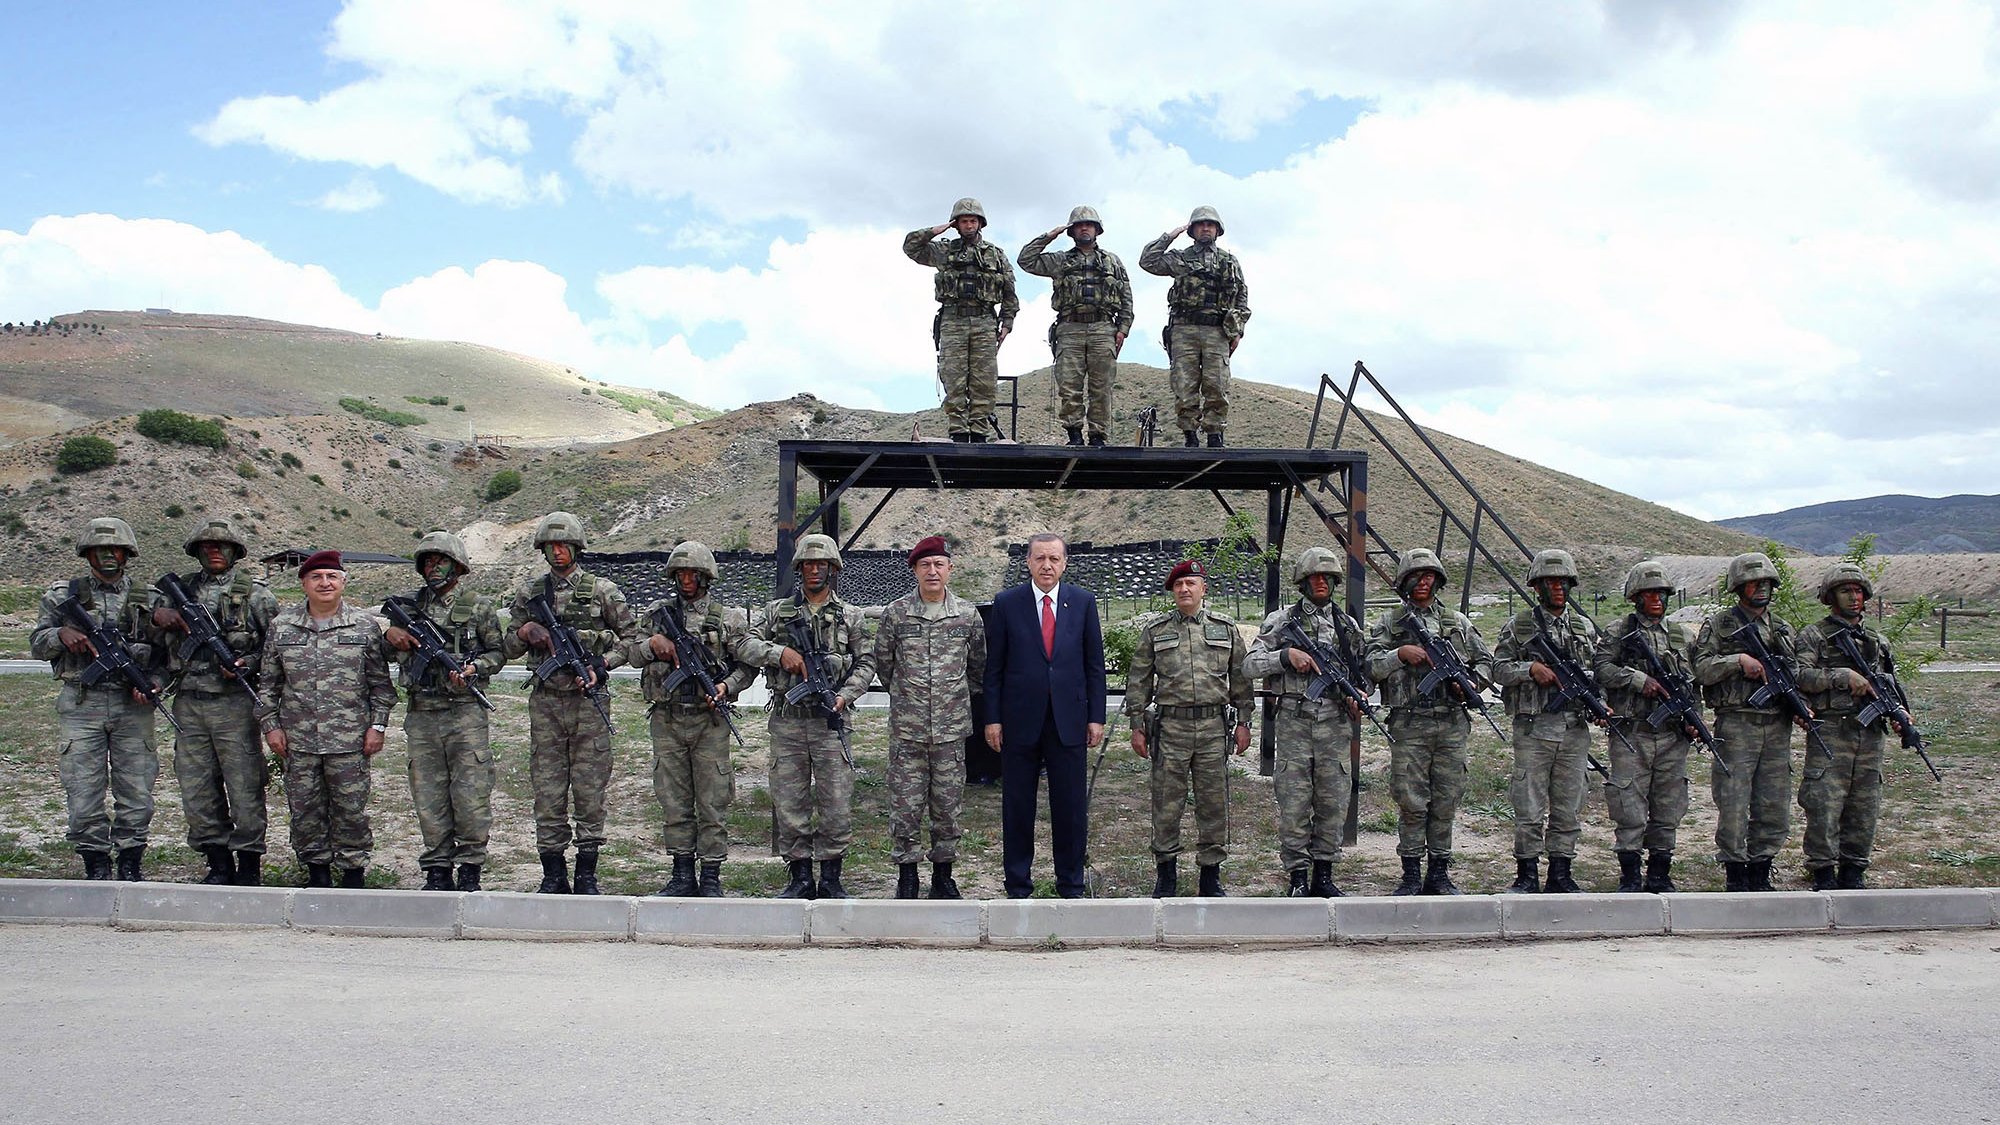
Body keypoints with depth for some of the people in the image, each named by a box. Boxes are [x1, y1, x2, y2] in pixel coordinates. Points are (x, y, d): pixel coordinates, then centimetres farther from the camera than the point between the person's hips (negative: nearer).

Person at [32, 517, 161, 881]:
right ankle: (95, 868, 11)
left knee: (136, 793, 2)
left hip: (132, 705, 1)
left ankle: (130, 867, 13)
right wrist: (61, 634, -13)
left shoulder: (145, 597, 8)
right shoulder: (64, 595, 8)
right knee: (84, 793, 0)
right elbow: (37, 644, 8)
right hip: (80, 705, 0)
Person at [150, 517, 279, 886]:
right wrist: (160, 614, -1)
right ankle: (219, 864, 18)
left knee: (244, 787, -2)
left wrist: (248, 664, -15)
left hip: (234, 702, -4)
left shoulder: (255, 591, 2)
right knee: (197, 790, 7)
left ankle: (249, 866, 7)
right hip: (188, 703, 4)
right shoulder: (182, 588, 14)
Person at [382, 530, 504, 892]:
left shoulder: (479, 607, 3)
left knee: (471, 795, -4)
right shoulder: (407, 604, 11)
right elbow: (381, 653, 20)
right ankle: (437, 872, 14)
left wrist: (474, 668, -12)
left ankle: (470, 869, 6)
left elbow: (498, 652, 6)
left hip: (465, 713, -3)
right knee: (428, 797, 6)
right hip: (421, 714, 3)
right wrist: (389, 635, -2)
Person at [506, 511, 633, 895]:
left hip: (589, 699, -2)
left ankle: (586, 875, 10)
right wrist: (525, 633, -7)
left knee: (590, 789, 1)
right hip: (546, 701, 2)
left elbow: (628, 637, 5)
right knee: (547, 790, 4)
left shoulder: (603, 590, 1)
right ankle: (553, 875, 13)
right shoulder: (529, 591, 9)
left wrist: (600, 666, -9)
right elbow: (509, 648, 15)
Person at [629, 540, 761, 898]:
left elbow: (749, 664, 4)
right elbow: (633, 656, 7)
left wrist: (726, 686, -13)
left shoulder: (726, 618, 2)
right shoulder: (656, 614, 9)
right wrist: (652, 644, -12)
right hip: (667, 719, 3)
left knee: (712, 802, 0)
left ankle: (711, 878, 8)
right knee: (673, 801, 8)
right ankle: (683, 876, 18)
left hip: (709, 719, -2)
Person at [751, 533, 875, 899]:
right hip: (787, 721, 1)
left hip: (829, 720, -1)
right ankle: (800, 879, 14)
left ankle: (831, 880, 10)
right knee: (789, 804, 3)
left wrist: (845, 695, -8)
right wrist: (779, 652, -12)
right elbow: (747, 646, 5)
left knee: (836, 805, -1)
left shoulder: (850, 616, 9)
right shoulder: (777, 611, 11)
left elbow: (866, 663, 7)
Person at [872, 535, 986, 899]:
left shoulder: (968, 614, 3)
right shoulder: (896, 613, -1)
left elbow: (977, 665, 16)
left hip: (952, 729, 1)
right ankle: (907, 877, 14)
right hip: (906, 729, -1)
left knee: (948, 805, 7)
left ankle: (943, 877, 19)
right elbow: (882, 663, 11)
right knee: (905, 805, 2)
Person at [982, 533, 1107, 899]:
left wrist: (1096, 717, 2)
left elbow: (1094, 663, 7)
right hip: (1020, 720, -1)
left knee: (1070, 807, 5)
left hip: (1069, 719, 1)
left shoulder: (1083, 602, 5)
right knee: (1017, 807, 6)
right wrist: (992, 718, -2)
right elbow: (994, 666, 3)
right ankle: (1018, 887, 17)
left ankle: (1071, 886, 18)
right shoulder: (1006, 603, 1)